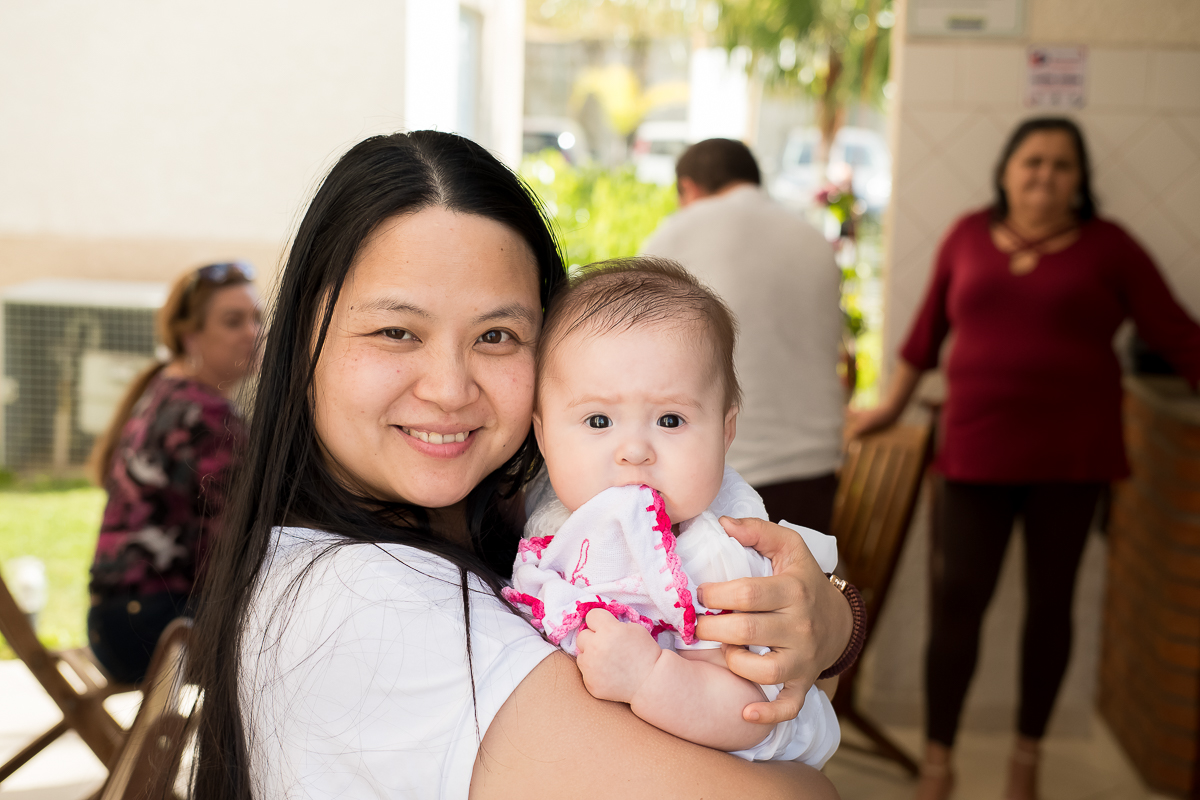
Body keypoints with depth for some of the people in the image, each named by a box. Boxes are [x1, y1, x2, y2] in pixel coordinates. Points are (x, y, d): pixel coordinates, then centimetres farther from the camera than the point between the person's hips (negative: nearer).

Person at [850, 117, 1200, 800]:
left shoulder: (1107, 246, 1)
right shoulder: (969, 236, 5)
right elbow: (929, 329, 14)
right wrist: (891, 406, 18)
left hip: (1071, 454, 0)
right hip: (976, 451, 0)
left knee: (1051, 602, 11)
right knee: (958, 603, -2)